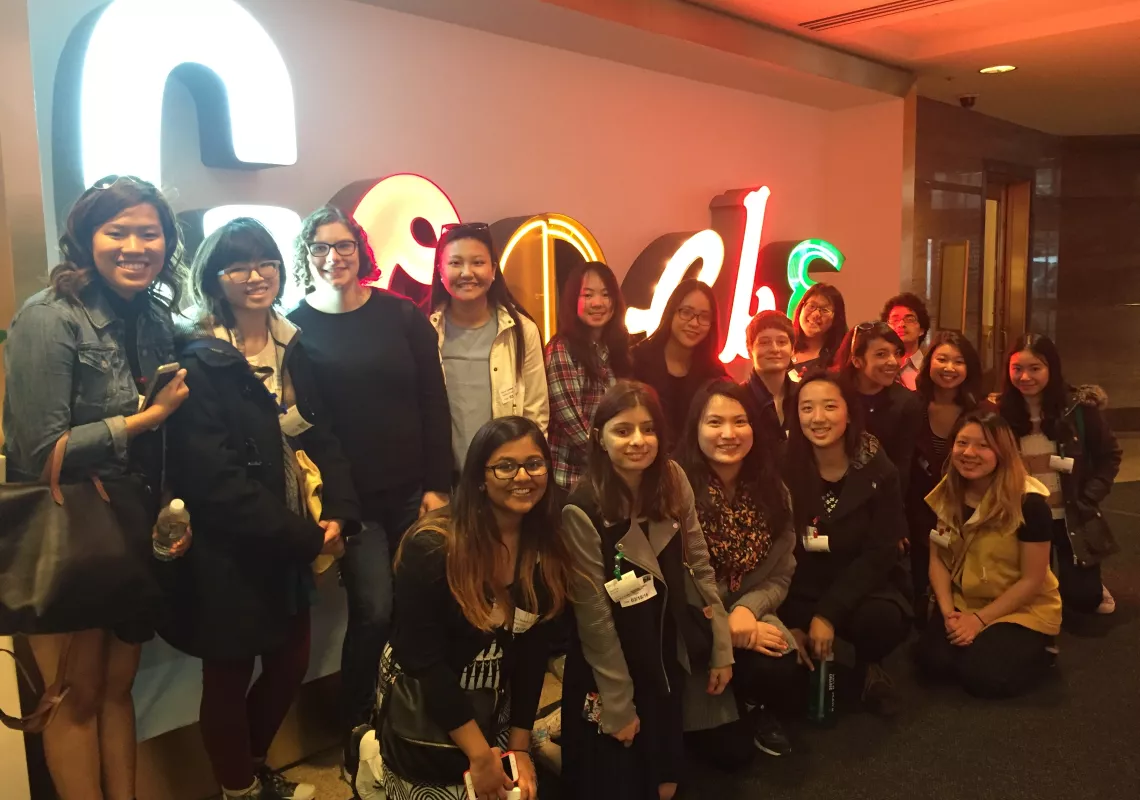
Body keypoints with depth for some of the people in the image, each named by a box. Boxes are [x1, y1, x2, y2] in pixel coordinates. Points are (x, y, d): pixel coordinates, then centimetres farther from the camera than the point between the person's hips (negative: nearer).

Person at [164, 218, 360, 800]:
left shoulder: (291, 348, 6)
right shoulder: (199, 363, -14)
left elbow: (321, 438, 5)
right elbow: (216, 481, -20)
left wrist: (339, 515, -11)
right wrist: (306, 536, -18)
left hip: (291, 546, 6)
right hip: (227, 553, -6)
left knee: (290, 662, 16)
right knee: (229, 677, 10)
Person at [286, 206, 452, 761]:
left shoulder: (402, 315, 4)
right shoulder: (295, 328, 0)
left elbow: (434, 404, 3)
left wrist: (437, 485, -2)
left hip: (413, 491, 2)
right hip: (352, 498, -2)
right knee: (374, 611, -6)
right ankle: (356, 730, 17)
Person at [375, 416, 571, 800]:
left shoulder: (547, 550, -9)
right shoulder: (431, 546, -24)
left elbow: (533, 649, -4)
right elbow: (422, 657, -22)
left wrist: (520, 745, -5)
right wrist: (479, 753, -19)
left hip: (494, 708, 5)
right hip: (423, 707, -5)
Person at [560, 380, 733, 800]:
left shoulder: (673, 481, -8)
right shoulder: (583, 511, -24)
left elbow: (701, 570, 0)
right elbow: (595, 618, -19)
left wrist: (722, 649, 1)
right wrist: (619, 706, -13)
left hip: (670, 653, 5)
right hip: (613, 665, -5)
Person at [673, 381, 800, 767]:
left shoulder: (772, 490, 1)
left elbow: (780, 576, 3)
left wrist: (746, 610, -16)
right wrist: (722, 628, -18)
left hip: (747, 618, 5)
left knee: (780, 674, -27)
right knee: (731, 751, -13)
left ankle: (759, 708, 10)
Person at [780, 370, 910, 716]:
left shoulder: (877, 471, -10)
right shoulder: (784, 469, -10)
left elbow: (879, 554, -12)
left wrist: (828, 614, -22)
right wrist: (790, 622, -16)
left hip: (860, 587, 0)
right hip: (801, 589, 0)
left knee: (886, 619, -34)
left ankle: (869, 667, 5)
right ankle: (814, 671, 11)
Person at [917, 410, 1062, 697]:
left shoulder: (1029, 502, -20)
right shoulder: (945, 495, -3)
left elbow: (1032, 580, -16)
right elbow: (937, 559, 1)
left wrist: (979, 619, -18)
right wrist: (948, 611, -14)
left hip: (1024, 609, -4)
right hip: (963, 604, 4)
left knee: (980, 674, -23)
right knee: (934, 660, -18)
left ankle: (1040, 652, 8)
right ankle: (983, 638, 13)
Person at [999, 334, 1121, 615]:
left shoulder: (1079, 407, -12)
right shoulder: (1000, 412, -8)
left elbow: (1109, 455, -1)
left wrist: (1088, 499, -9)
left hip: (1072, 519, -1)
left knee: (1081, 597, 0)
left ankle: (1094, 588, 35)